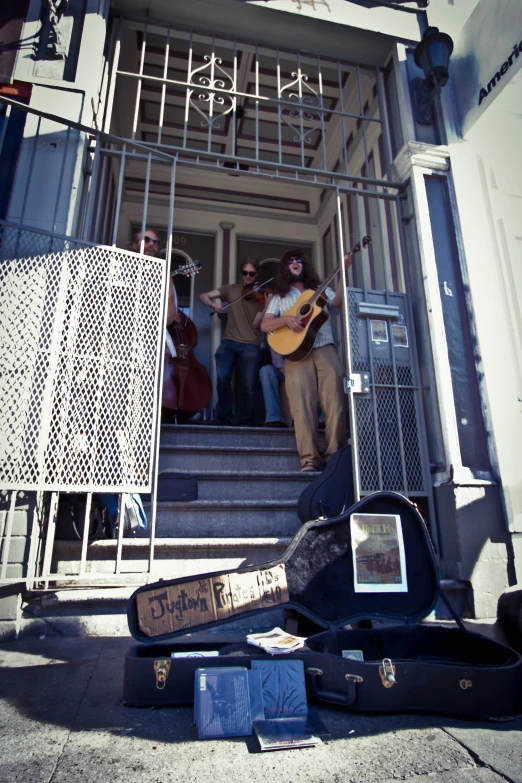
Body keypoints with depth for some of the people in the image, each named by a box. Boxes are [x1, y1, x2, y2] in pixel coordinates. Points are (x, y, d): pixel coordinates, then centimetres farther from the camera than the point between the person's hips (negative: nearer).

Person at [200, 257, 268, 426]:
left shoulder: (261, 295, 7)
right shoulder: (231, 289, 13)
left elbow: (256, 323, -3)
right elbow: (204, 296, 12)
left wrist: (267, 307, -20)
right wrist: (213, 304, -10)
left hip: (250, 344, -1)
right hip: (229, 342, 1)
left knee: (249, 385, -11)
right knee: (222, 378, -19)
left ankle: (244, 421, 7)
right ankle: (225, 418, -2)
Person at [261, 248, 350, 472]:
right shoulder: (280, 297, 20)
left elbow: (338, 301, 2)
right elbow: (265, 325, 8)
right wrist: (286, 319, -10)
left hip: (325, 350, 1)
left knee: (335, 402, -10)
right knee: (303, 404, -13)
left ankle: (336, 455, -7)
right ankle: (309, 457, -12)